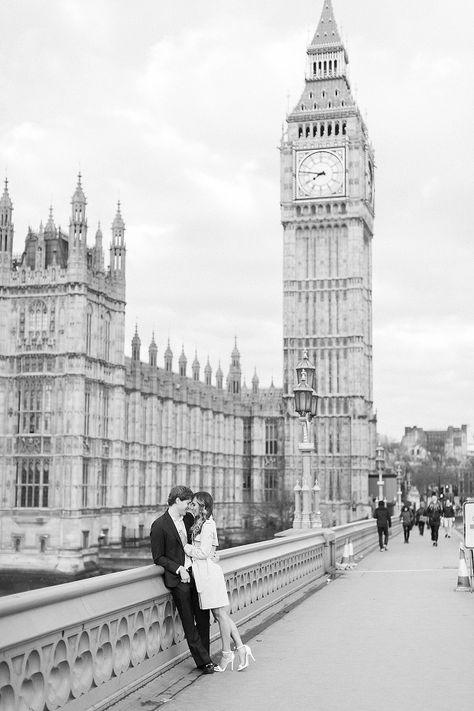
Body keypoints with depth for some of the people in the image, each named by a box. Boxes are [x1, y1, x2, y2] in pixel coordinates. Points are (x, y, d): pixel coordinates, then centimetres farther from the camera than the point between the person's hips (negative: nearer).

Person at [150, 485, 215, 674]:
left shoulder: (189, 518, 9)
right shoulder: (159, 525, -10)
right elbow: (158, 558, -7)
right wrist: (179, 569, -16)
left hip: (195, 572, 6)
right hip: (177, 578, -6)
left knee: (203, 617, 7)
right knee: (189, 622, -1)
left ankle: (204, 658, 18)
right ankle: (204, 660, 6)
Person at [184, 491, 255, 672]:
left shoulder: (207, 525, -12)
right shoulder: (200, 524, 16)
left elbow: (203, 552, -16)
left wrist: (185, 547, -6)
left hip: (209, 572, -9)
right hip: (203, 573, 9)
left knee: (220, 613, -1)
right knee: (221, 615, 8)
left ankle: (227, 654, 5)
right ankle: (241, 648, 10)